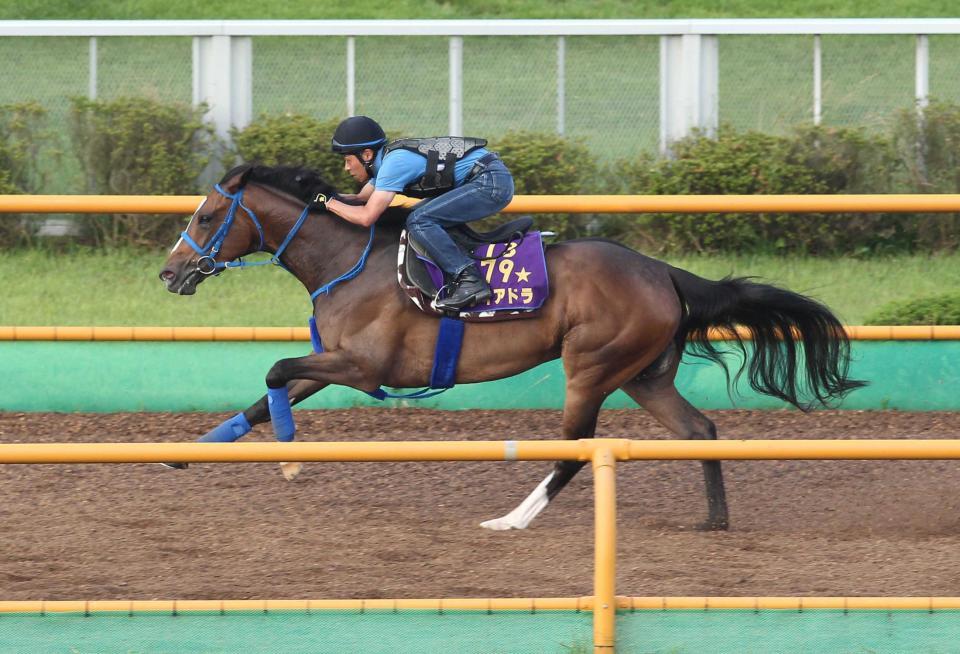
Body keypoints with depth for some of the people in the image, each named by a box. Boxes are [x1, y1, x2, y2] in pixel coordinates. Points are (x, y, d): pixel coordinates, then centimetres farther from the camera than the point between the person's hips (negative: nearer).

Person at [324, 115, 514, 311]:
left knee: (419, 221, -19)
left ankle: (470, 280, -24)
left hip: (492, 183, -10)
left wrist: (330, 203, -8)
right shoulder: (387, 159, 13)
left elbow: (366, 217, -21)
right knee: (418, 219, 14)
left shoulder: (394, 162, -17)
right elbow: (361, 199, 23)